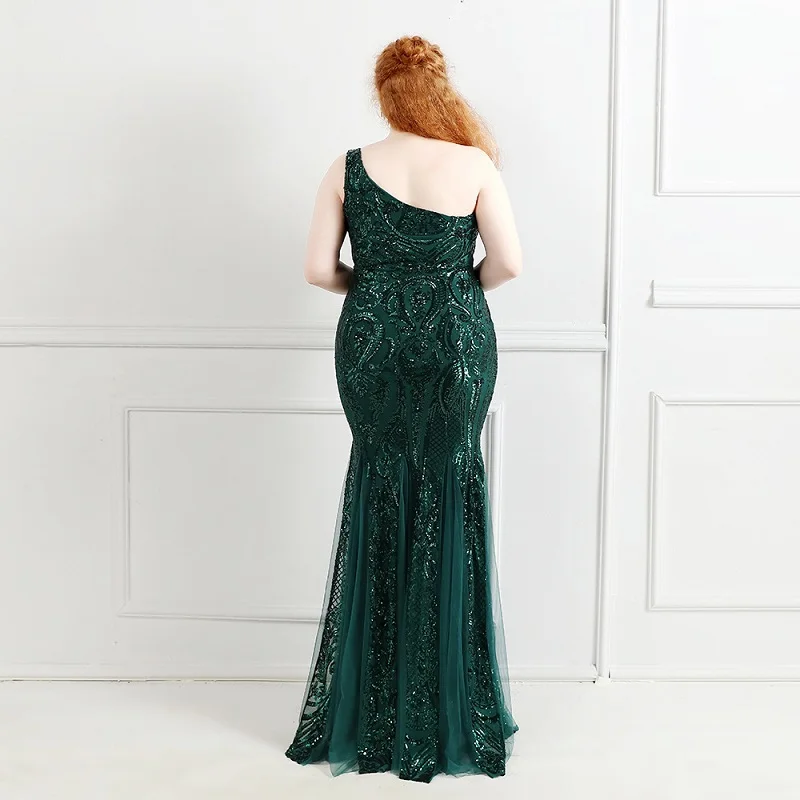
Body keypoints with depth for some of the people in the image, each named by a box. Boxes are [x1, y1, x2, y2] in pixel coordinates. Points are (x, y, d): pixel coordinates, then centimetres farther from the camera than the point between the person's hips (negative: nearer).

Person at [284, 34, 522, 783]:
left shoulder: (348, 168, -1)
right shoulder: (474, 165, -5)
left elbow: (319, 268, -3)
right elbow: (508, 262, -8)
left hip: (371, 344, 2)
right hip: (455, 344, -1)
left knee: (378, 507, 14)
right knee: (450, 509, 10)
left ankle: (369, 721, 22)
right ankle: (450, 718, 17)